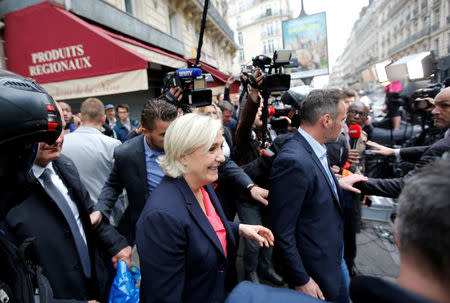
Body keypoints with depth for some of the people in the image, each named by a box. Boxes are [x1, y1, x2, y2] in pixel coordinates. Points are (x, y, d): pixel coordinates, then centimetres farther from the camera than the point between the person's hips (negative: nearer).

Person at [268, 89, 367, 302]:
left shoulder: (315, 149, -3)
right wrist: (301, 281, -20)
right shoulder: (293, 160, -32)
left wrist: (337, 183, 16)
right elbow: (281, 231, -27)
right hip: (317, 271, -9)